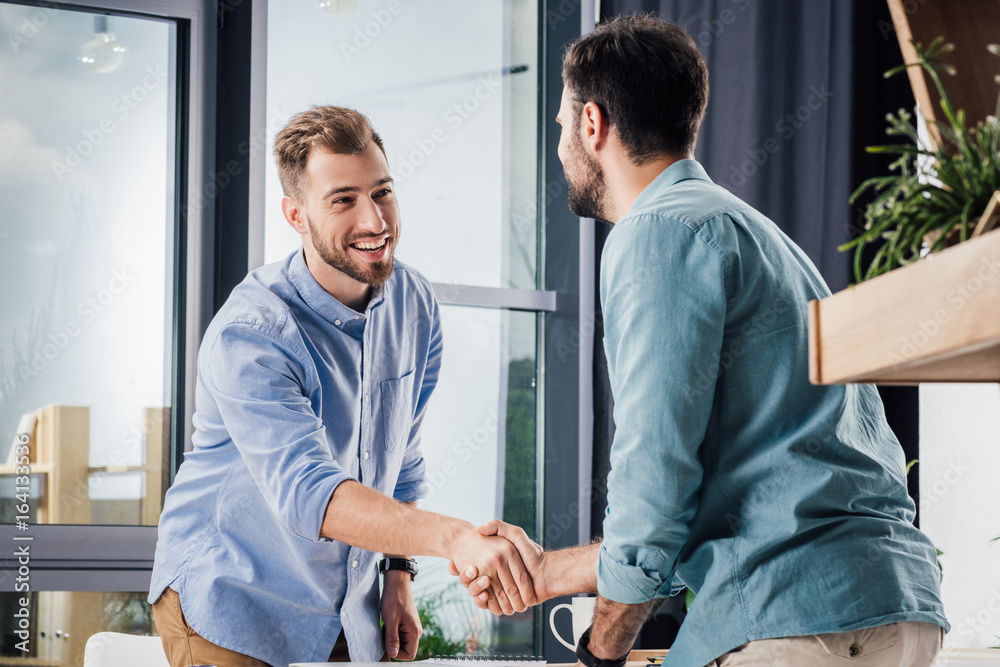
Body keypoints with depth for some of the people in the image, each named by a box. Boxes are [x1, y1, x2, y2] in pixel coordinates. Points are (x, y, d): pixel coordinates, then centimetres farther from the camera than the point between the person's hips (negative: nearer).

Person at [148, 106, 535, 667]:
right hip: (230, 609, -6)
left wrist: (399, 576, 5)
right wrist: (458, 539, -50)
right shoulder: (249, 337, -25)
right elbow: (307, 493, -38)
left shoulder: (416, 305, -2)